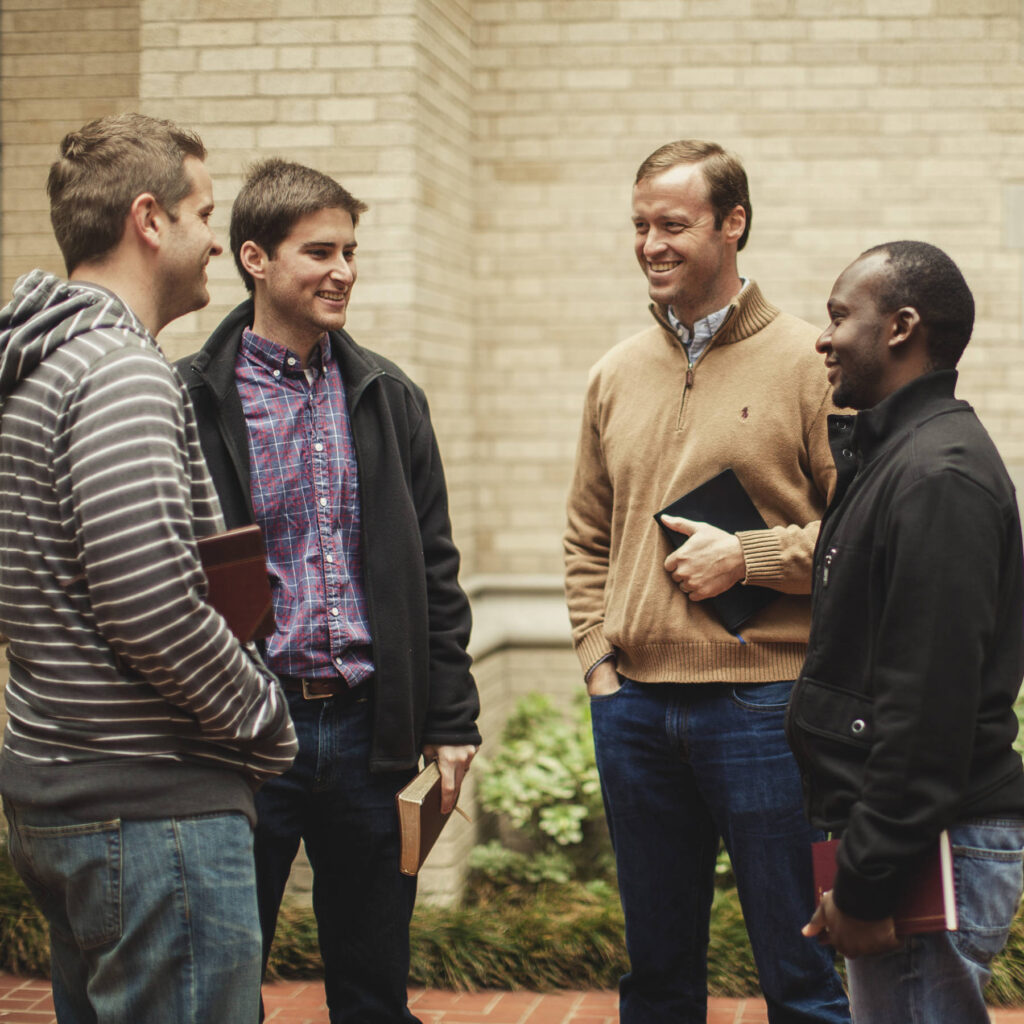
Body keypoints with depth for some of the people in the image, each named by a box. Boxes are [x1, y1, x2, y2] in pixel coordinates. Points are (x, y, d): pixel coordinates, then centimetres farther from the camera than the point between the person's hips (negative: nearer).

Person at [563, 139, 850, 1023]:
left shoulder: (806, 362, -4)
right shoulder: (617, 375, 12)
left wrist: (748, 558, -14)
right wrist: (598, 654, 6)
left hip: (761, 705, -5)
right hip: (634, 709, 5)